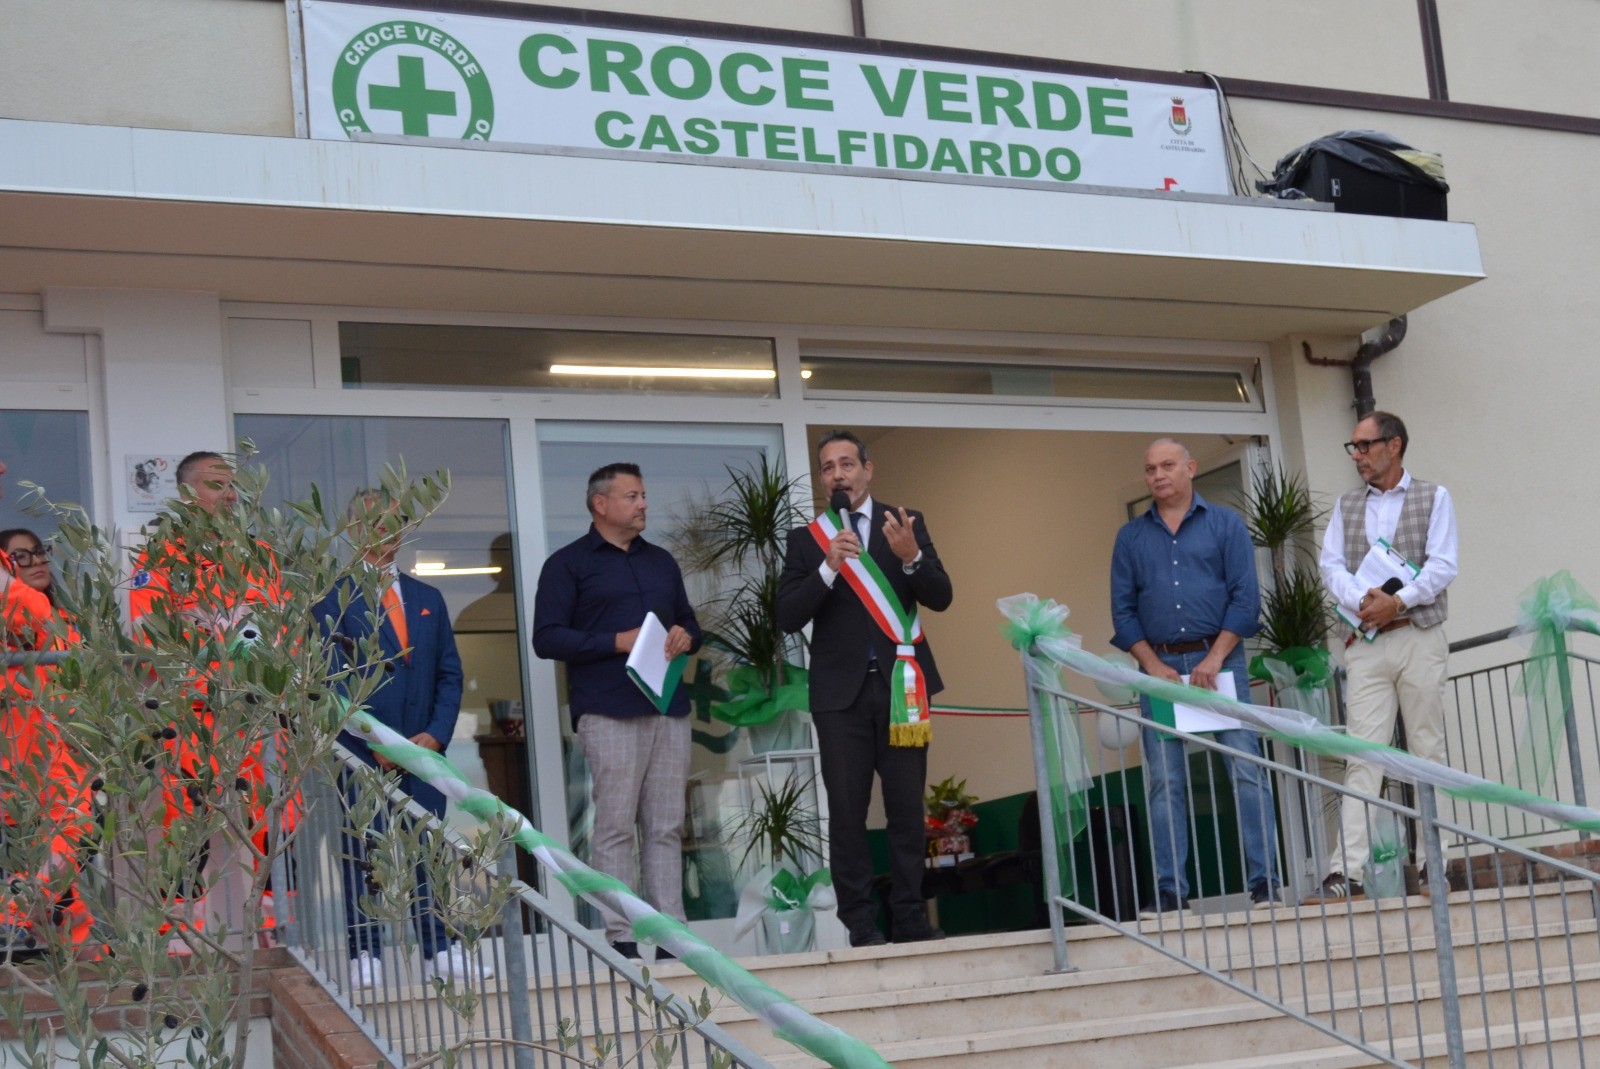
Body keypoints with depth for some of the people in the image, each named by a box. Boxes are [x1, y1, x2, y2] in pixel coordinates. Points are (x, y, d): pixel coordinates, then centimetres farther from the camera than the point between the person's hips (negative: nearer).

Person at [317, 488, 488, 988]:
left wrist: (436, 734, -1)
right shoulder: (332, 603, 1)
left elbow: (449, 674, 14)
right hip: (361, 755, -4)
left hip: (423, 748, 4)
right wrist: (373, 741, -12)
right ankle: (365, 953, 4)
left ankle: (439, 950, 9)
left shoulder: (428, 599, 16)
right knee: (362, 853, -2)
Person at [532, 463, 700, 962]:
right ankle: (619, 939, -3)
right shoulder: (568, 564, 3)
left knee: (667, 828, 4)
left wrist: (686, 637, 2)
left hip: (669, 708, 5)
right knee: (615, 829, -6)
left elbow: (688, 622, 27)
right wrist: (617, 642, -13)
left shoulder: (661, 561, 21)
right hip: (609, 712, -5)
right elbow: (547, 638, -5)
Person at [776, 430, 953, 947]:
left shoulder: (907, 524, 6)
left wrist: (911, 556, -20)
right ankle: (860, 924, 3)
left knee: (907, 808, 1)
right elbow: (788, 617, -3)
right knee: (847, 812, -1)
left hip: (900, 685, 0)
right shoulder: (805, 540, 6)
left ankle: (910, 918, 8)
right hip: (841, 691, 0)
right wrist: (828, 568, -18)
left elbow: (941, 597, -1)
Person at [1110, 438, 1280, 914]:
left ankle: (1264, 881, -1)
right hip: (1158, 665, 2)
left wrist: (1215, 657, -11)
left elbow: (1246, 597, -1)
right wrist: (1153, 665, -5)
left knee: (1246, 772, -5)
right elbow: (1122, 610, 8)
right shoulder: (1131, 536, 12)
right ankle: (1170, 891, 3)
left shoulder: (1225, 524, 6)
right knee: (1165, 781, 0)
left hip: (1219, 659, -2)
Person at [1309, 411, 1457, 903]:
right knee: (1362, 755, -6)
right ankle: (1347, 870, -13)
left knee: (1428, 751, 2)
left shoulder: (1433, 498, 6)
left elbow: (1442, 566, -5)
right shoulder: (1346, 505, 14)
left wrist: (1398, 601, -17)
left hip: (1418, 638, -2)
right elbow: (1332, 566, 5)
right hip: (1365, 645, 2)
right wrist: (1361, 600, -15)